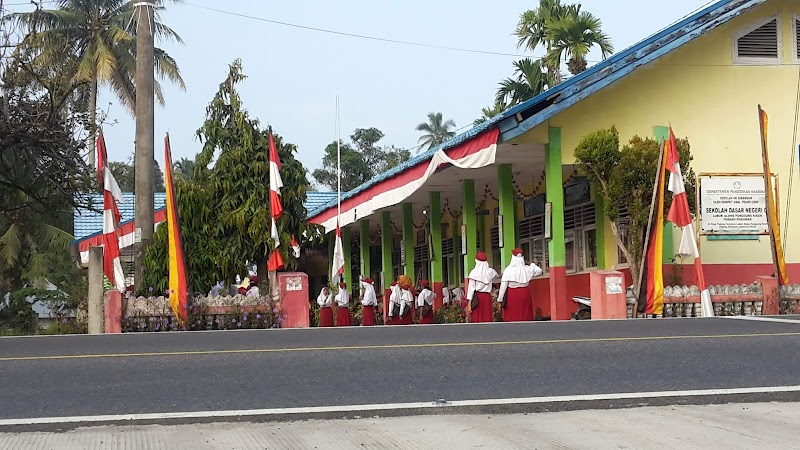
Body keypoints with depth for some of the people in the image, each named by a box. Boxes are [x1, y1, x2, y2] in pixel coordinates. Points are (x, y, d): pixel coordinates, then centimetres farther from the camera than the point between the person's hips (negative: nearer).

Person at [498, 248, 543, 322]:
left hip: (512, 296, -3)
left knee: (511, 318, -2)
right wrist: (532, 265, 32)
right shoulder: (527, 269, 0)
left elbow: (503, 286, -9)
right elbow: (539, 271, 18)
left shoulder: (508, 270, -9)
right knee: (525, 317, 7)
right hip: (525, 294, 3)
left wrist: (500, 300, -3)